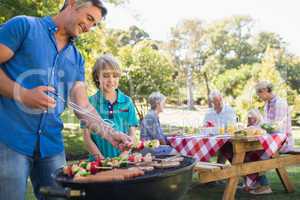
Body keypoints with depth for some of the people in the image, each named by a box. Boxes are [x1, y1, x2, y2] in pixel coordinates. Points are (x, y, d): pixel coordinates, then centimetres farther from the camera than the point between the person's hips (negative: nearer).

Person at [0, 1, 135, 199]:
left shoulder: (76, 59, 16)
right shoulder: (24, 26, 0)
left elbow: (83, 106, 10)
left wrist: (109, 133, -4)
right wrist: (21, 94, -18)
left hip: (52, 144, 6)